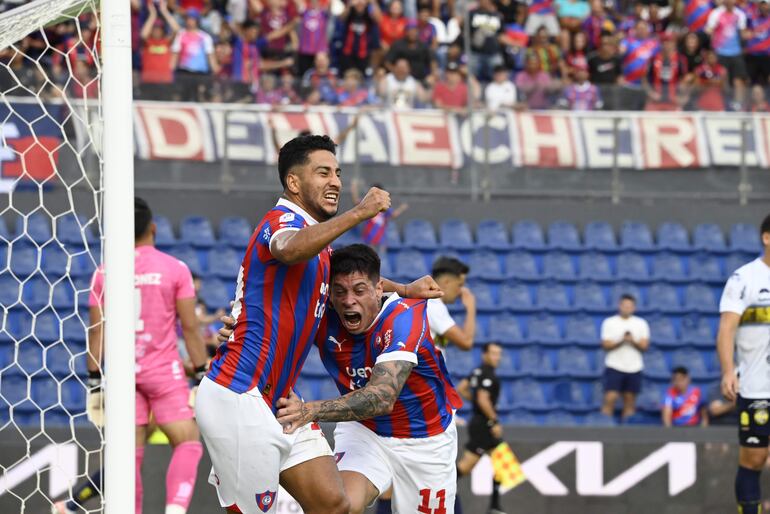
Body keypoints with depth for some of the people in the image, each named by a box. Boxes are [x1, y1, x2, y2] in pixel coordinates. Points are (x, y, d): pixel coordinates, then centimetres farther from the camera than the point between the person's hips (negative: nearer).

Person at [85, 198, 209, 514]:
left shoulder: (104, 273, 4)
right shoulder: (175, 269, -3)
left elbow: (96, 331, 3)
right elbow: (190, 327, -5)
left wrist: (94, 383, 8)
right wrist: (202, 376, 1)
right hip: (164, 369, -3)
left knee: (131, 454, 6)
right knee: (188, 442, -3)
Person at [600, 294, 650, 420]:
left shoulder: (641, 323, 7)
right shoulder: (609, 323, 2)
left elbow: (644, 346, 2)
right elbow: (605, 345, -4)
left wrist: (633, 341, -17)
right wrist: (621, 341, -19)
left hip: (634, 367, 2)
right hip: (614, 366, -2)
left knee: (629, 400, 3)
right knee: (610, 398, -12)